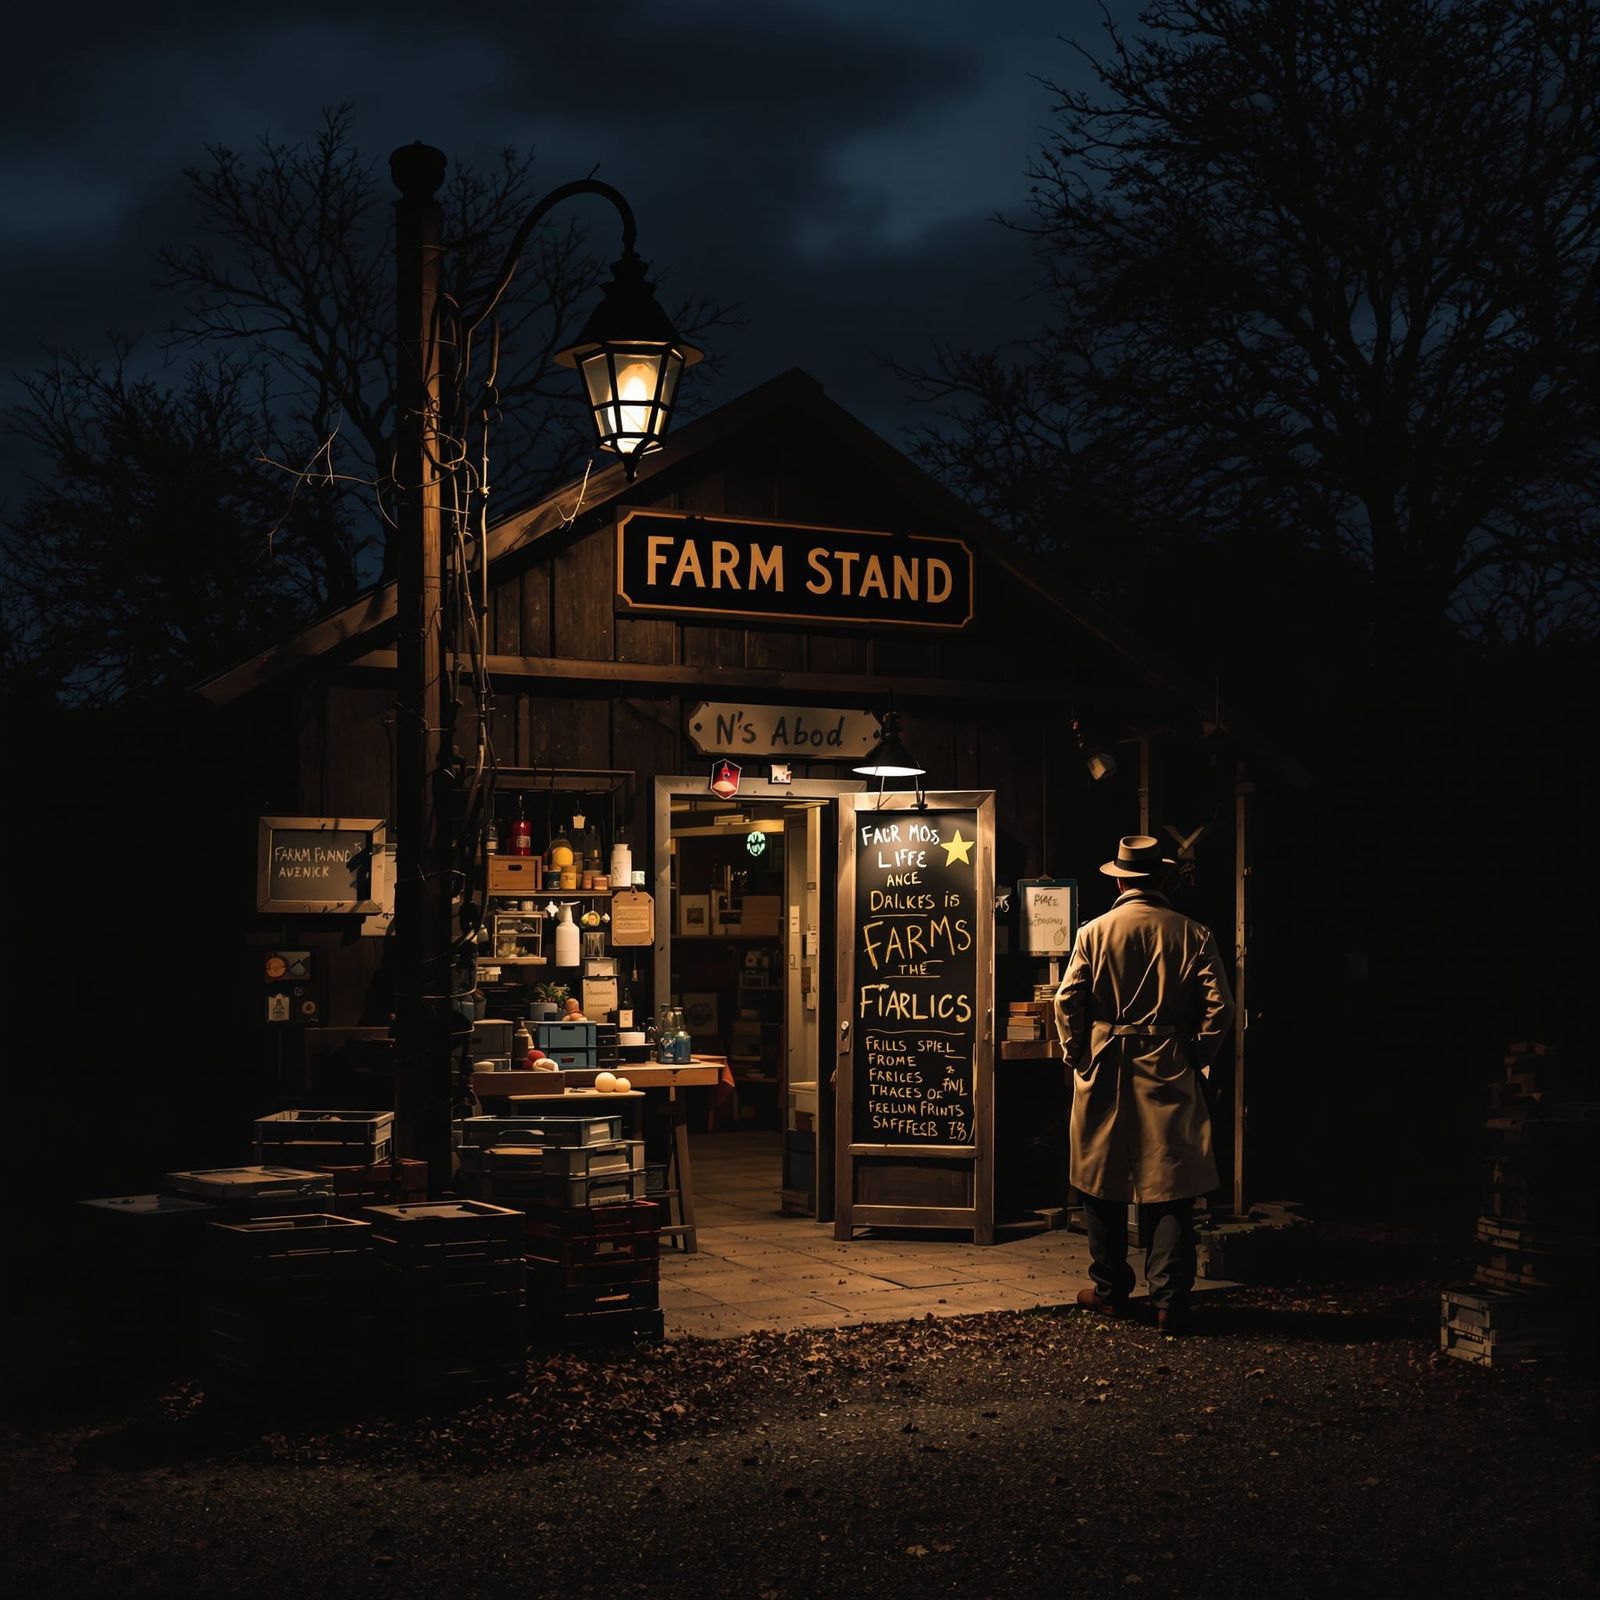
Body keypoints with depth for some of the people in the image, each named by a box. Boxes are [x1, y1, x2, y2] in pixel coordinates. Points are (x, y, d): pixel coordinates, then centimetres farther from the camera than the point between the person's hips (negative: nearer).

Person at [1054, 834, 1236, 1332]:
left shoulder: (1093, 933, -2)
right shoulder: (1193, 934, -1)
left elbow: (1067, 1003, -6)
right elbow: (1218, 1006, -4)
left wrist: (1076, 1058, 6)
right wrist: (1197, 1059, 6)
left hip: (1104, 1071, 0)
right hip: (1169, 1073, 0)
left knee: (1103, 1181, 12)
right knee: (1170, 1187, 2)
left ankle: (1109, 1290, 20)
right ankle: (1170, 1300, -2)